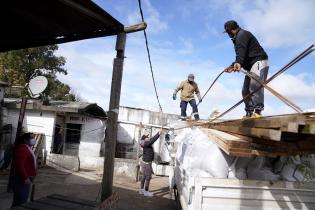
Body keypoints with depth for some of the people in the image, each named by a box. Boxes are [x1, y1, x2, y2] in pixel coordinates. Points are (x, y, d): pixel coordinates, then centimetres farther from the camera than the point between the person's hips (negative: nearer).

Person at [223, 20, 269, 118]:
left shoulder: (242, 34, -5)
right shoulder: (237, 38, 26)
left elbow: (241, 50, -27)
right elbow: (241, 57, 26)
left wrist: (238, 63, -42)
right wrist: (232, 66, 19)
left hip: (258, 62, -11)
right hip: (251, 66, 11)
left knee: (255, 86, -26)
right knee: (246, 90, 6)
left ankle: (258, 111, -33)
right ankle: (249, 113, 8)